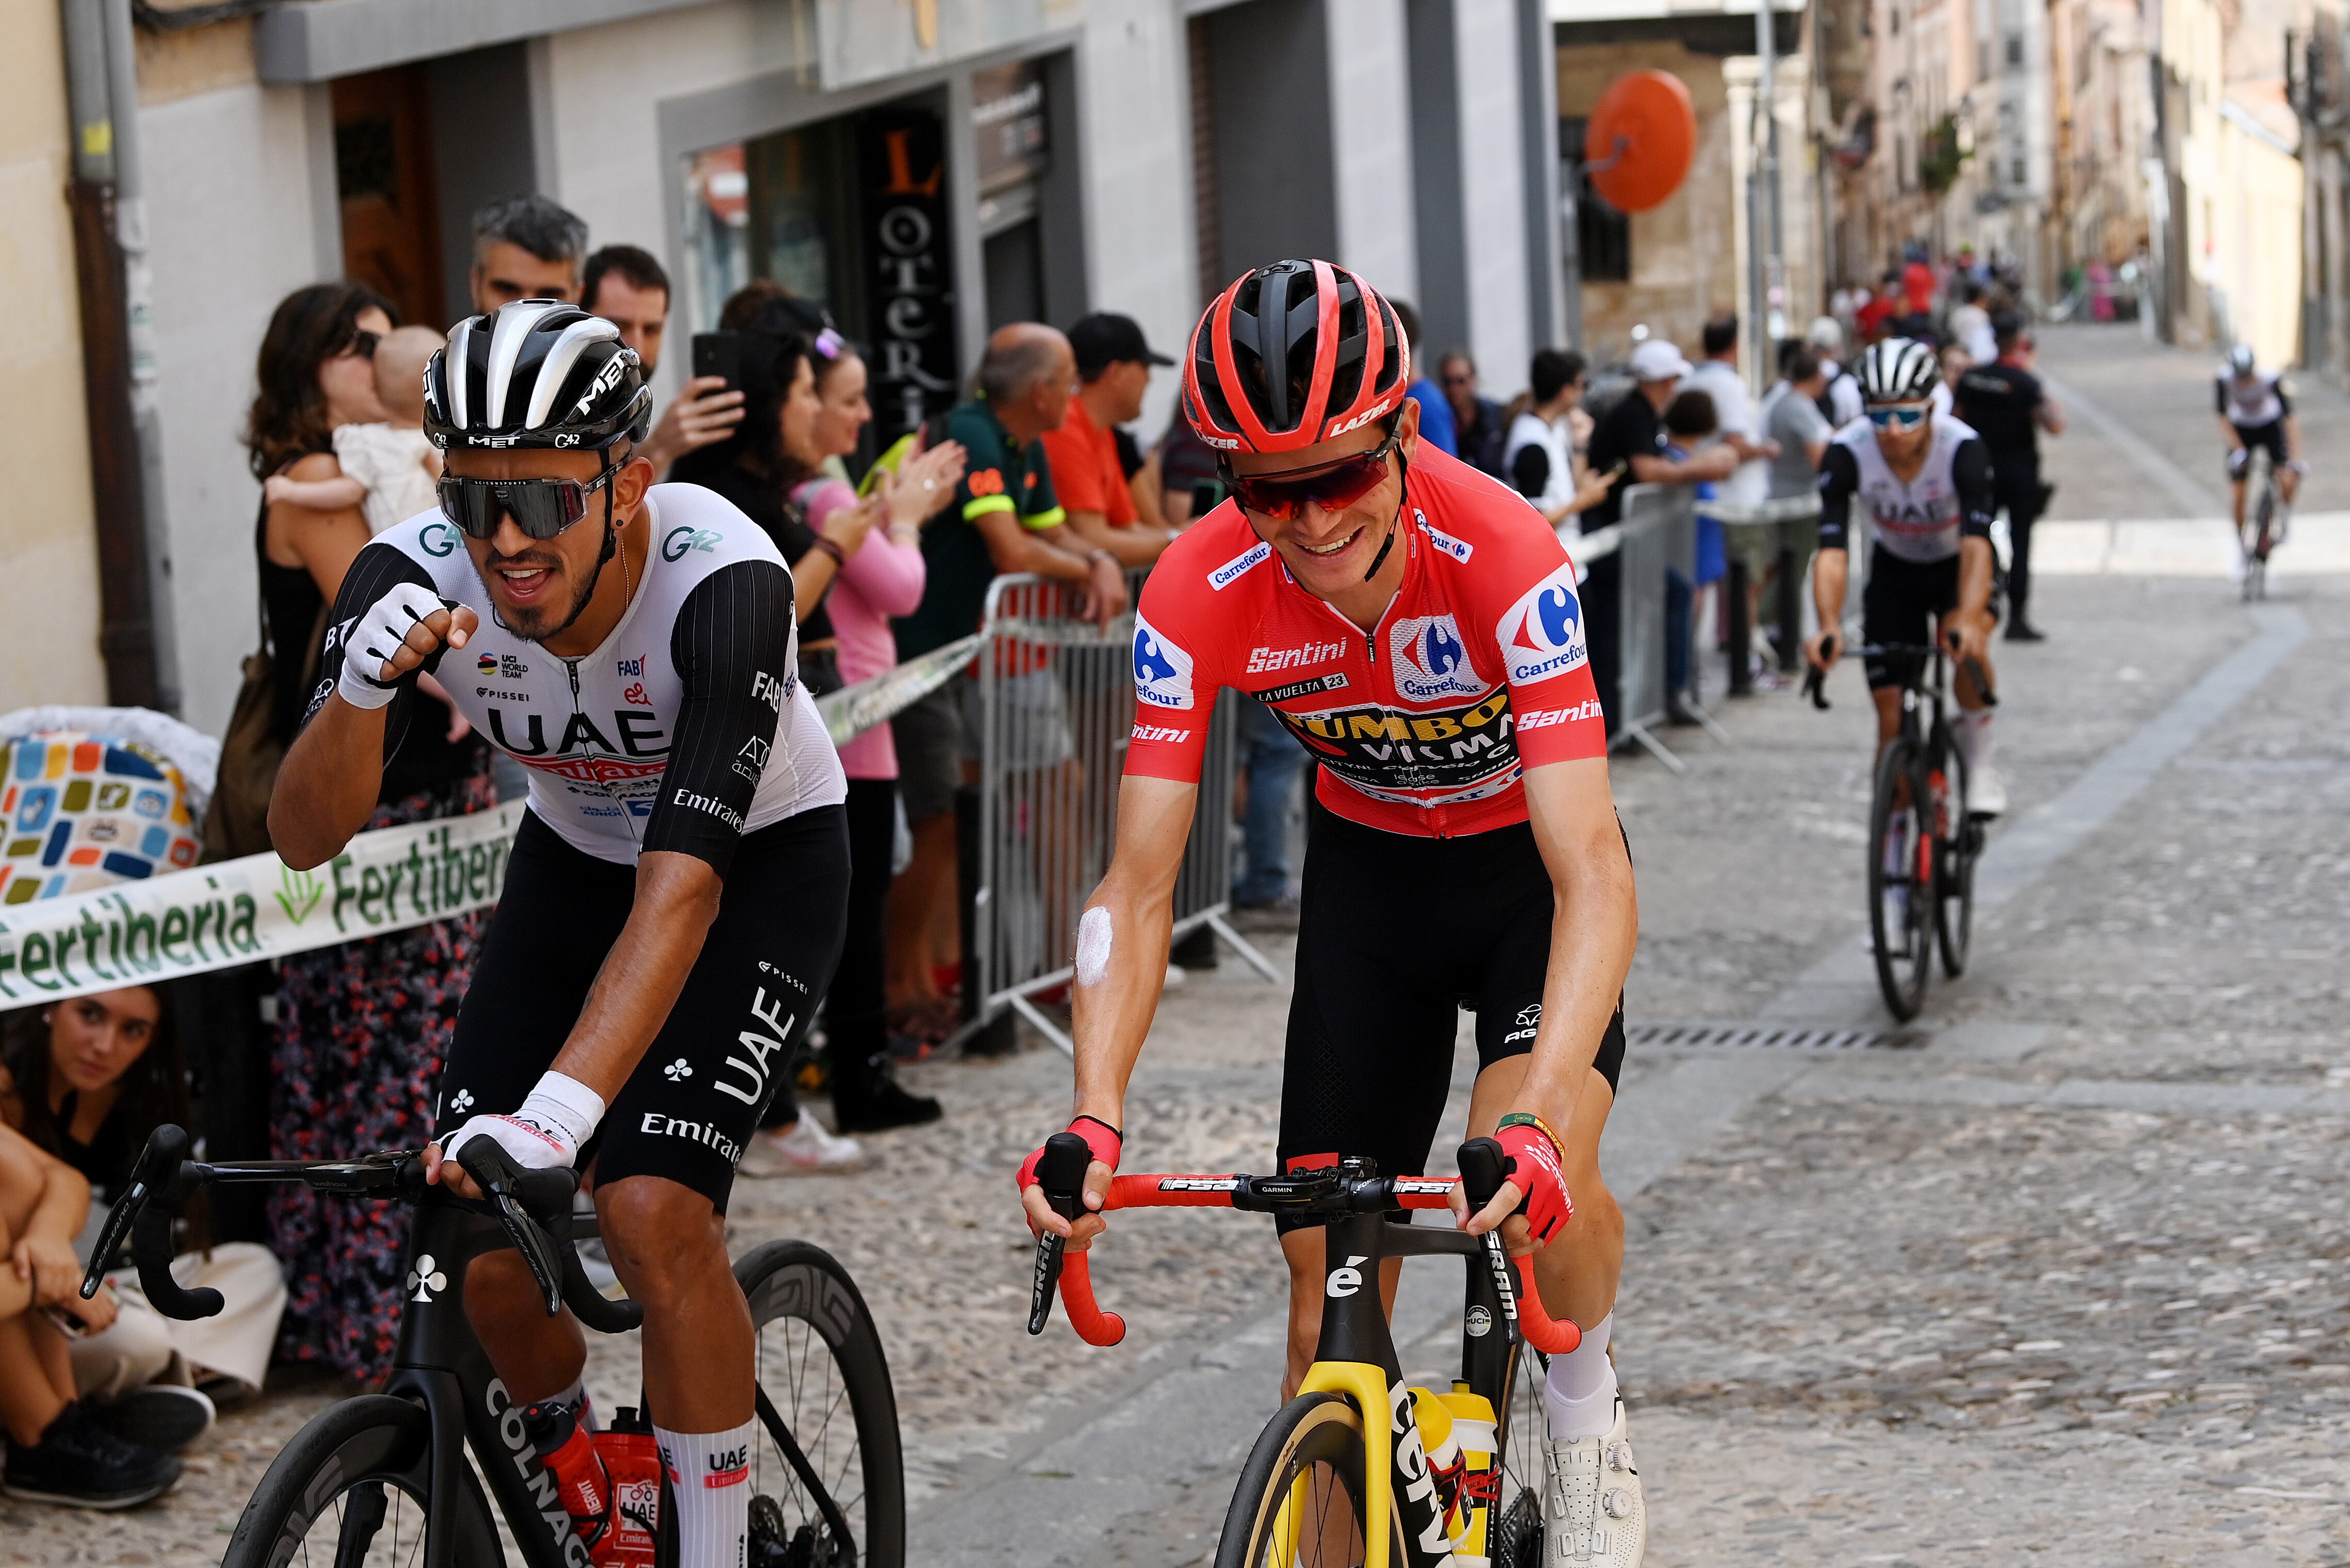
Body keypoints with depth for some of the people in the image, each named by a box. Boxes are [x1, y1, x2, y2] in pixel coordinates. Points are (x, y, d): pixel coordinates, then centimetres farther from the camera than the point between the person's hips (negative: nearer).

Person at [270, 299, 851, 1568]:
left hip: (760, 861, -4)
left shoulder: (724, 580, -36)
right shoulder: (418, 577, -25)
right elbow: (303, 837, -25)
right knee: (480, 1247, -9)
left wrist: (556, 1112, -54)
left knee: (652, 1213, -24)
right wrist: (362, 690, -45)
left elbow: (681, 889, -43)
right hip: (574, 858, 4)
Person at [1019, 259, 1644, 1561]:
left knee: (1537, 1166, -28)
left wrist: (1535, 1123, -54)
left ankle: (1586, 1418, 1)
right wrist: (1093, 1123, -39)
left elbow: (1590, 868, -40)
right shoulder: (1199, 594, -26)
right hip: (1368, 866, 3)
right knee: (1325, 1261, -2)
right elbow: (1137, 887, -24)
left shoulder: (1502, 556, -35)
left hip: (1526, 859, -3)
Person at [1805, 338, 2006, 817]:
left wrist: (1969, 620, -60)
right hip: (1895, 570, 2)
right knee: (1892, 718, -4)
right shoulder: (1847, 453, -29)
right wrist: (1829, 627, -52)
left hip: (1958, 564, -2)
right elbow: (1832, 550, -35)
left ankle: (1979, 761, -12)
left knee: (1966, 644, -35)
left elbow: (1976, 544, -43)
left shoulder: (1962, 448, -33)